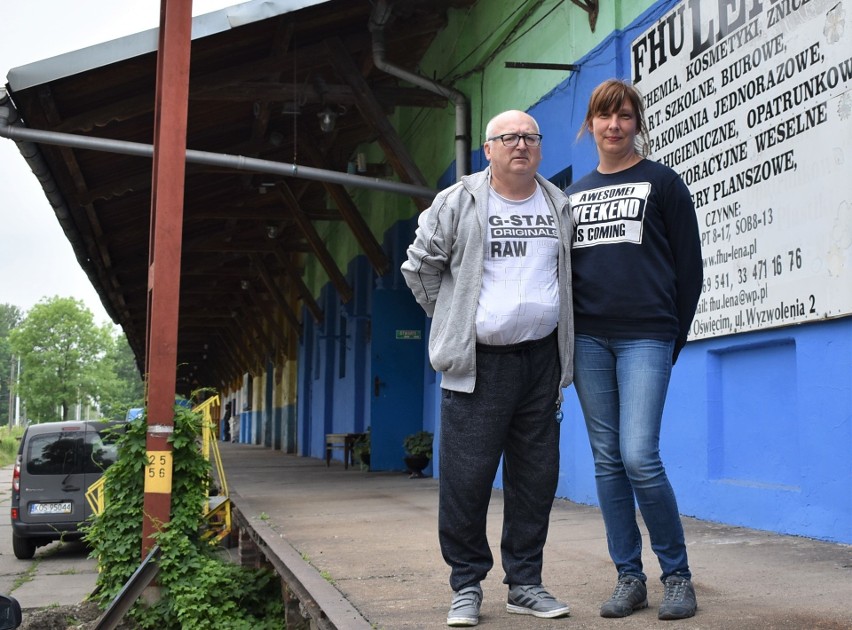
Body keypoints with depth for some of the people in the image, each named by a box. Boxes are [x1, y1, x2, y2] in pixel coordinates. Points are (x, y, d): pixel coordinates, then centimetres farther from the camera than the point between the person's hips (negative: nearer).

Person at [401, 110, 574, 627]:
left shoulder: (559, 206, 12)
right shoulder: (457, 203, 0)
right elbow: (420, 266, 6)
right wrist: (455, 321, 6)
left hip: (541, 359, 4)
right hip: (479, 362, -3)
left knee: (536, 477, 7)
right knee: (467, 478, -5)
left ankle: (525, 583, 20)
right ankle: (467, 585, 11)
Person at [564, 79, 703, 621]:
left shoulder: (662, 183, 5)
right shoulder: (574, 194, 17)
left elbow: (689, 267, 3)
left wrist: (675, 340, 0)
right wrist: (566, 337, 10)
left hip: (645, 337, -4)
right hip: (588, 338, 5)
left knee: (640, 457, -14)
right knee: (608, 460, 4)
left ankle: (678, 575, 3)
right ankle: (630, 577, 13)